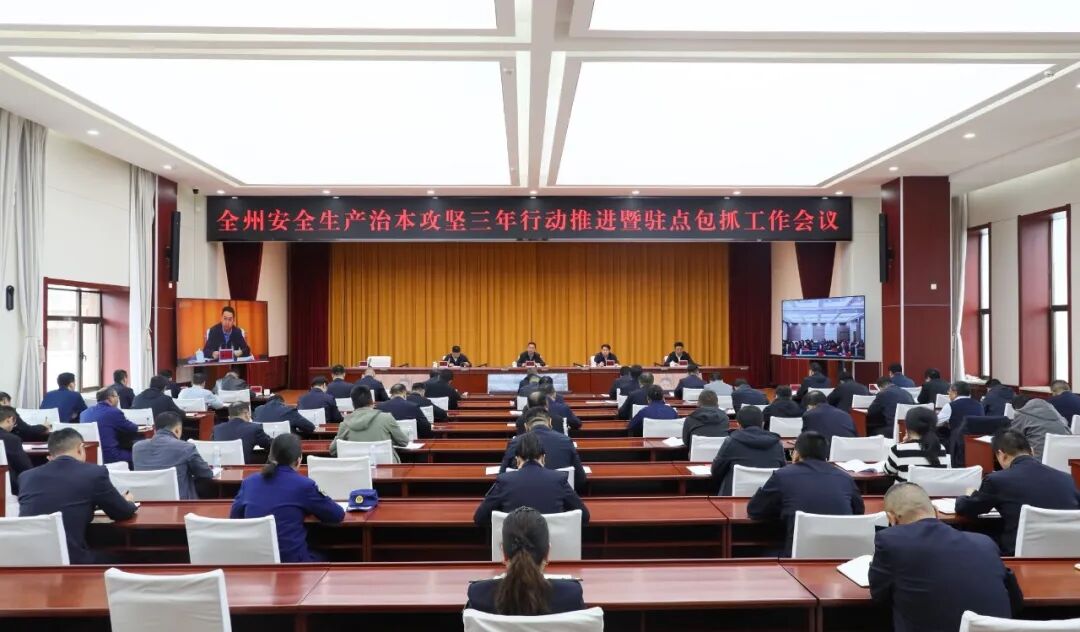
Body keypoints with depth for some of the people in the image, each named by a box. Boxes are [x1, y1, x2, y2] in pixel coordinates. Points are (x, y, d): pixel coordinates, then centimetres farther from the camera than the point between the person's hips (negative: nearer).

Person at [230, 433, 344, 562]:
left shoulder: (249, 482, 4)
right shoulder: (303, 485, -8)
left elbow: (234, 515, 19)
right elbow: (338, 515, 1)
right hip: (290, 560, -5)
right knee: (323, 561, 30)